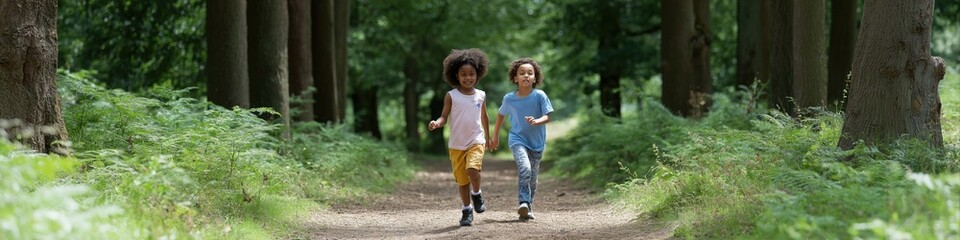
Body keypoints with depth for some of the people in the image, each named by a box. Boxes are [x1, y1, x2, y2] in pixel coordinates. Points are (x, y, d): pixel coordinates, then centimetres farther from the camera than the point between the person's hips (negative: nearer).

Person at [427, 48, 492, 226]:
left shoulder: (480, 96, 3)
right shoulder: (451, 96, -4)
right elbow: (444, 116, -8)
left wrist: (487, 138, 25)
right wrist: (436, 123, -30)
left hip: (476, 141, 0)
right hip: (457, 145, 0)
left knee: (473, 170, -25)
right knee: (462, 180, 7)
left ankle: (476, 194, 4)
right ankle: (467, 210, 21)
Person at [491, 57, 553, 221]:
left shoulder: (540, 96, -8)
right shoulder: (509, 98, -3)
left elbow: (547, 117, -10)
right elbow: (501, 115, 14)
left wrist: (536, 121, -32)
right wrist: (495, 136, 22)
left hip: (537, 142, 1)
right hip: (518, 140, -1)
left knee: (533, 177, 8)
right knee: (524, 168, -26)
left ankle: (527, 208, 24)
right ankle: (524, 203, -26)